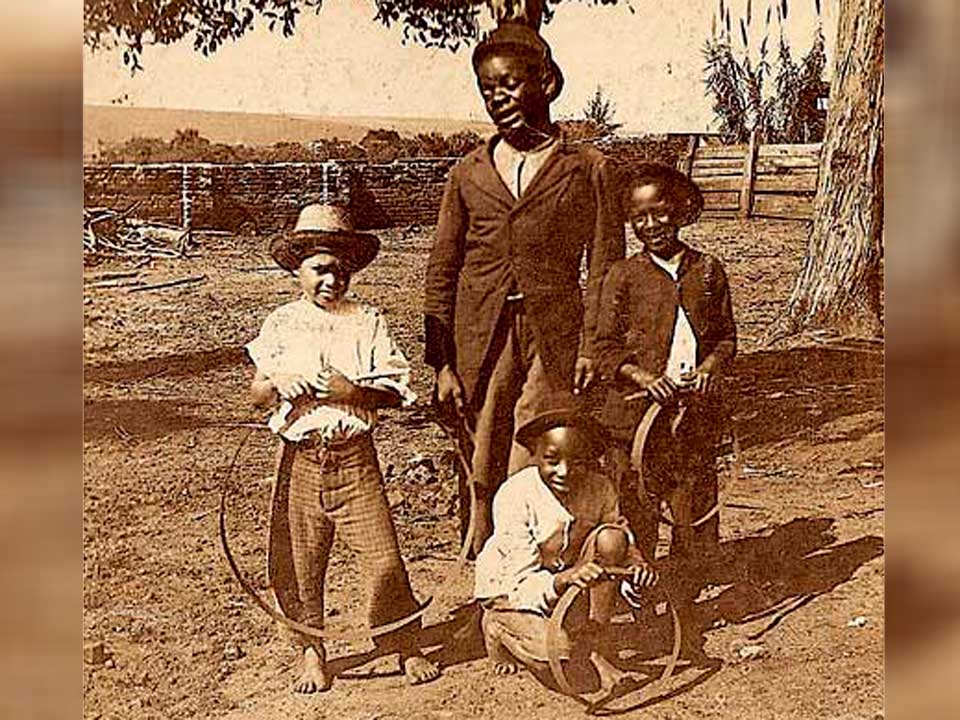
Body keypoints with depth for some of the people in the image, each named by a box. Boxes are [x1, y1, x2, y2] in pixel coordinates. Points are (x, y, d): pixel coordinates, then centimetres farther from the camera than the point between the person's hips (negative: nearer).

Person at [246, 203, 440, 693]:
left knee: (382, 556, -2)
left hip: (354, 455, -1)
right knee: (299, 562, 7)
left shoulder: (368, 322, 3)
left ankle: (407, 647, 15)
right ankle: (312, 652, 25)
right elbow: (256, 393, 5)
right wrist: (279, 383, -16)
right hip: (299, 458, 1)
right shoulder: (281, 324, 6)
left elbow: (396, 393, 0)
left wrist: (356, 392, -18)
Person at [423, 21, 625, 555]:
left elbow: (604, 268, 2)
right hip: (481, 346, 3)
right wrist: (442, 362, 4)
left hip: (554, 343, -2)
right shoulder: (468, 174, 11)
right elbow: (441, 274, 11)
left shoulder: (589, 169, 4)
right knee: (482, 475, 6)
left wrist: (592, 348, -7)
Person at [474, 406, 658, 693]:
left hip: (570, 586, 5)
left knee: (610, 537, -23)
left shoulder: (600, 489, -11)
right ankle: (498, 632, 3)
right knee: (563, 657, -31)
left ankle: (594, 646, -13)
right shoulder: (514, 496, -25)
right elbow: (522, 584, -27)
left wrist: (636, 565, -33)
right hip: (512, 596, -4)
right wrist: (566, 578, -47)